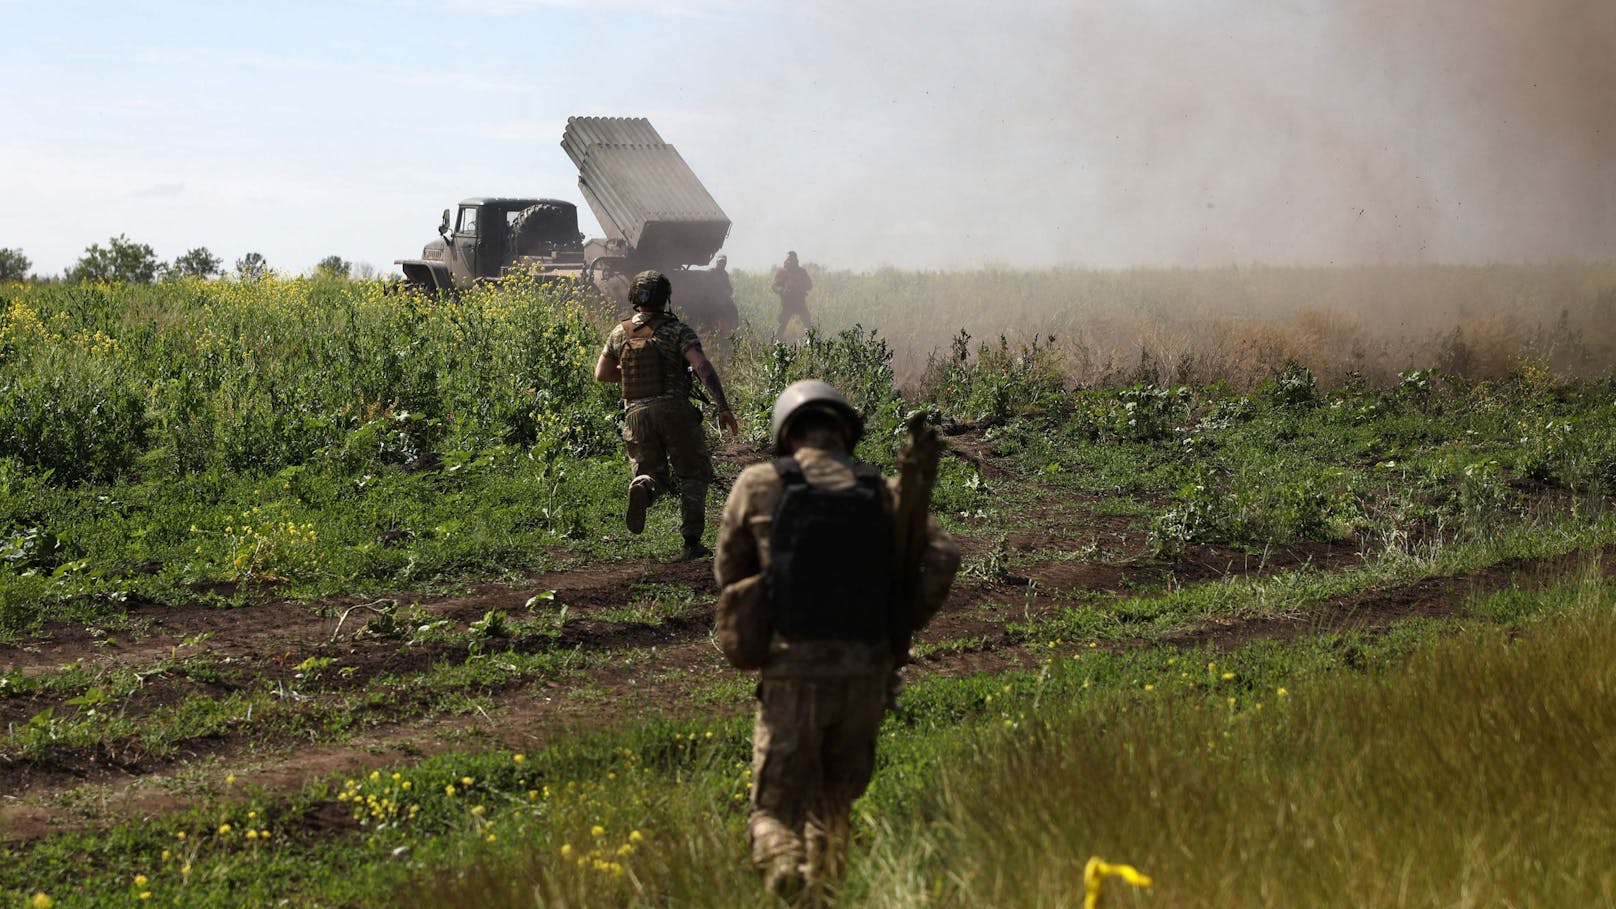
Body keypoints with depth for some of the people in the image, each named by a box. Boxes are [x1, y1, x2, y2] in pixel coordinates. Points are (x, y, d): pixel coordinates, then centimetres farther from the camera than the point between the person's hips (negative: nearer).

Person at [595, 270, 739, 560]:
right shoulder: (676, 330, -4)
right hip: (674, 411, -3)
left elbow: (601, 373, 17)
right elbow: (702, 366, -16)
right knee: (694, 474, 12)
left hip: (636, 414, 3)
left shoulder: (620, 333, 8)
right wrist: (723, 407, -17)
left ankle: (642, 489, -22)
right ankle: (691, 542, 4)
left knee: (652, 473, 17)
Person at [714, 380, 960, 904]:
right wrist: (901, 629, 5)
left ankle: (786, 872, -27)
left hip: (791, 676, -2)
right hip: (866, 676, 2)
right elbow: (942, 557, -5)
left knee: (775, 814, 5)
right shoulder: (883, 493, 6)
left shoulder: (757, 485, 3)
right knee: (834, 808, 23)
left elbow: (728, 574, 12)